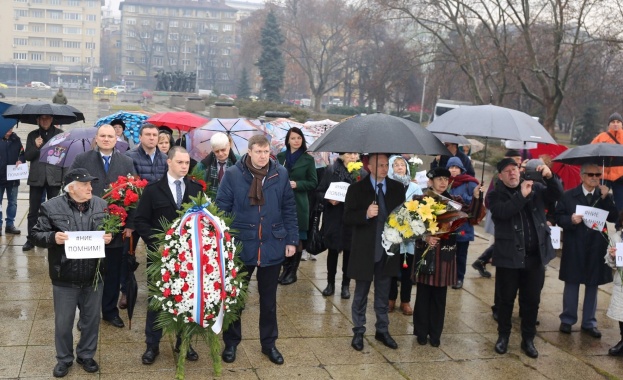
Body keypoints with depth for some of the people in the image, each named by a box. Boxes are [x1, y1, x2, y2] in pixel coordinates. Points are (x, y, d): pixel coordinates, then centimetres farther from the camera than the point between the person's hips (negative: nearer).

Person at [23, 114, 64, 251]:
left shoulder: (59, 133, 3)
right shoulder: (32, 135, 9)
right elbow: (27, 156, 6)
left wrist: (65, 177, -5)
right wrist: (36, 147, -13)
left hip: (54, 177, -1)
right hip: (36, 177, 2)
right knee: (33, 210, 3)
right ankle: (30, 239, 11)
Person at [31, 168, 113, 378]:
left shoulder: (101, 205, 1)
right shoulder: (51, 207, -8)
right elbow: (37, 234, -4)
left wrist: (109, 237, -11)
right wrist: (53, 237, -22)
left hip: (94, 276, 2)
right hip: (64, 278, -2)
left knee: (92, 320, 15)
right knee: (63, 322, 11)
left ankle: (86, 355, 36)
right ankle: (64, 358, 32)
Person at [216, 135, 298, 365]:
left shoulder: (281, 174, -1)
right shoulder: (233, 174, -8)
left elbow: (289, 209, 4)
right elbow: (222, 208, -5)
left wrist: (291, 239, 1)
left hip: (273, 246, 2)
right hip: (241, 246, -1)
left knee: (268, 298, 15)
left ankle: (269, 343, 30)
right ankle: (231, 342, 30)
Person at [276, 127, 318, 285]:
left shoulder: (308, 159, 2)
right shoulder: (280, 157, 8)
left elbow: (313, 183, 2)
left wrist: (296, 184, -13)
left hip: (299, 204, -2)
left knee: (297, 239, 2)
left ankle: (292, 272, 13)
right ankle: (286, 269, 15)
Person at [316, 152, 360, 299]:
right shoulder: (331, 170, -3)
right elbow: (320, 192, 1)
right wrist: (328, 199, -17)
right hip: (333, 218, 0)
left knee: (348, 251, 8)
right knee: (332, 250, 10)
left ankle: (346, 285, 21)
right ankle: (330, 283, 24)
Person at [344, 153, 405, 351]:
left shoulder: (398, 188, 3)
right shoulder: (356, 189, -7)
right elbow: (347, 218, -11)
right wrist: (366, 214, -28)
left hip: (387, 250, 3)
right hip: (364, 251, -3)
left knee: (383, 295, 15)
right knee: (361, 294, 10)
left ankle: (382, 330, 29)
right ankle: (358, 332, 23)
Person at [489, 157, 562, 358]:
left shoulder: (535, 188, 7)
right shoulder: (495, 195, -3)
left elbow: (557, 194, -4)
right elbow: (503, 212, -21)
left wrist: (550, 177, -20)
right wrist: (522, 194, -27)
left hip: (536, 255, 3)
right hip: (509, 256, -3)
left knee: (532, 300, 11)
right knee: (506, 299, 9)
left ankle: (528, 339, 24)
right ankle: (503, 336, 26)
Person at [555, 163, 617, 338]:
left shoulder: (605, 196, 4)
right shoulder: (569, 195, -1)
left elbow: (613, 218, -6)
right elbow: (559, 217, -3)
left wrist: (606, 198, -15)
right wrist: (570, 220, -22)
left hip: (596, 248, 2)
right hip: (574, 248, -2)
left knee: (592, 285, 9)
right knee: (572, 284, 8)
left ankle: (589, 323, 20)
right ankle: (567, 320, 20)